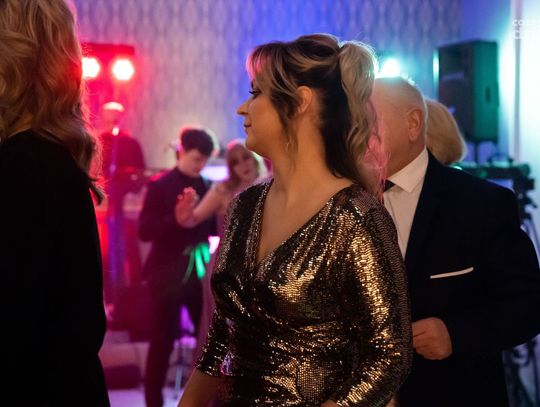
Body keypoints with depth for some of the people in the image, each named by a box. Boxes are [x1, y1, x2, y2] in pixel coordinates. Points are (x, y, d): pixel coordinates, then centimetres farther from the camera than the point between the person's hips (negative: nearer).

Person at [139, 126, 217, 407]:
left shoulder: (206, 187, 8)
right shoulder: (160, 186, -6)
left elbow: (212, 228, 13)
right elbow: (145, 231, -13)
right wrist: (178, 218, -25)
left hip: (199, 272, 5)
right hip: (168, 274, -4)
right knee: (162, 342, 2)